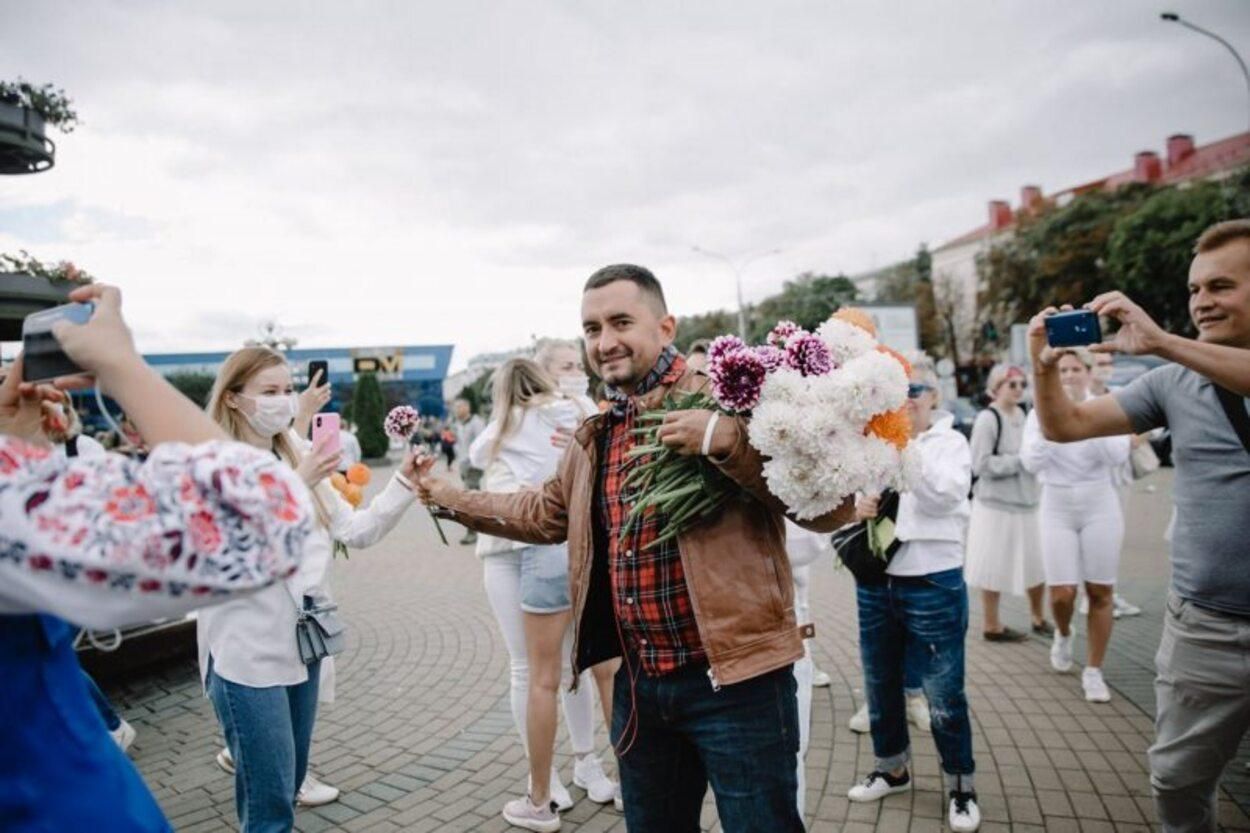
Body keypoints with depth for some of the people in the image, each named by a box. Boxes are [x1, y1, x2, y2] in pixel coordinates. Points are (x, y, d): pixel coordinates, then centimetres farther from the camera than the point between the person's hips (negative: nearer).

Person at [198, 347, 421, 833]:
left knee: (288, 783, 19)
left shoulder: (298, 459, 10)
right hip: (248, 652, -7)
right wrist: (295, 484, -32)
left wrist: (404, 482, -7)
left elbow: (356, 530, 6)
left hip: (302, 642, 7)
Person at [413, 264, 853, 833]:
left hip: (733, 679, -6)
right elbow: (544, 512, 26)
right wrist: (446, 497, 26)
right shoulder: (595, 435, 10)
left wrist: (728, 440, -30)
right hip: (639, 685, 7)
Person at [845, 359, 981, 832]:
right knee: (880, 685, 17)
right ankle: (892, 769, 37)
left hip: (933, 584, -5)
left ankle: (960, 785, 23)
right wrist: (854, 506, -12)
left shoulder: (949, 441, -4)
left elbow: (945, 495, -21)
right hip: (874, 582, 5)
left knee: (944, 695, 3)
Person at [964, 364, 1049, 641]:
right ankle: (991, 625, 19)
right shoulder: (987, 419, -15)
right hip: (995, 504, -7)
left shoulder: (1022, 415, 9)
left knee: (1037, 563, 14)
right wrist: (1021, 461, -18)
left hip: (1025, 501, 7)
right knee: (995, 567, 5)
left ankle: (1038, 618, 33)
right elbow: (981, 464, -19)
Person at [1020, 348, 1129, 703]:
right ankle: (1063, 635, 30)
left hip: (1100, 506, 0)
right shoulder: (1040, 413, 0)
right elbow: (1031, 462, -11)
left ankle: (1093, 671, 16)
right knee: (1062, 593, -5)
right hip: (1057, 508, 0)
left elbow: (1118, 457, -14)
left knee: (1100, 592, 3)